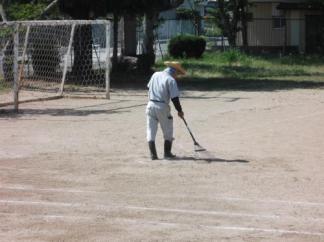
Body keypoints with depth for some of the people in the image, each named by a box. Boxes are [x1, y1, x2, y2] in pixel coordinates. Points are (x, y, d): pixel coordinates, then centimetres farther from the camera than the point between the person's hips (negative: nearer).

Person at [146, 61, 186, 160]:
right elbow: (174, 98, -13)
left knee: (151, 131, 6)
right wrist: (179, 111, -3)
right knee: (168, 131, 11)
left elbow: (149, 88, 19)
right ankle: (167, 153, 14)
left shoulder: (155, 75, 8)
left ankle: (153, 154, 1)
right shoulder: (171, 80, -11)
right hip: (162, 107, -5)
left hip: (151, 104, 5)